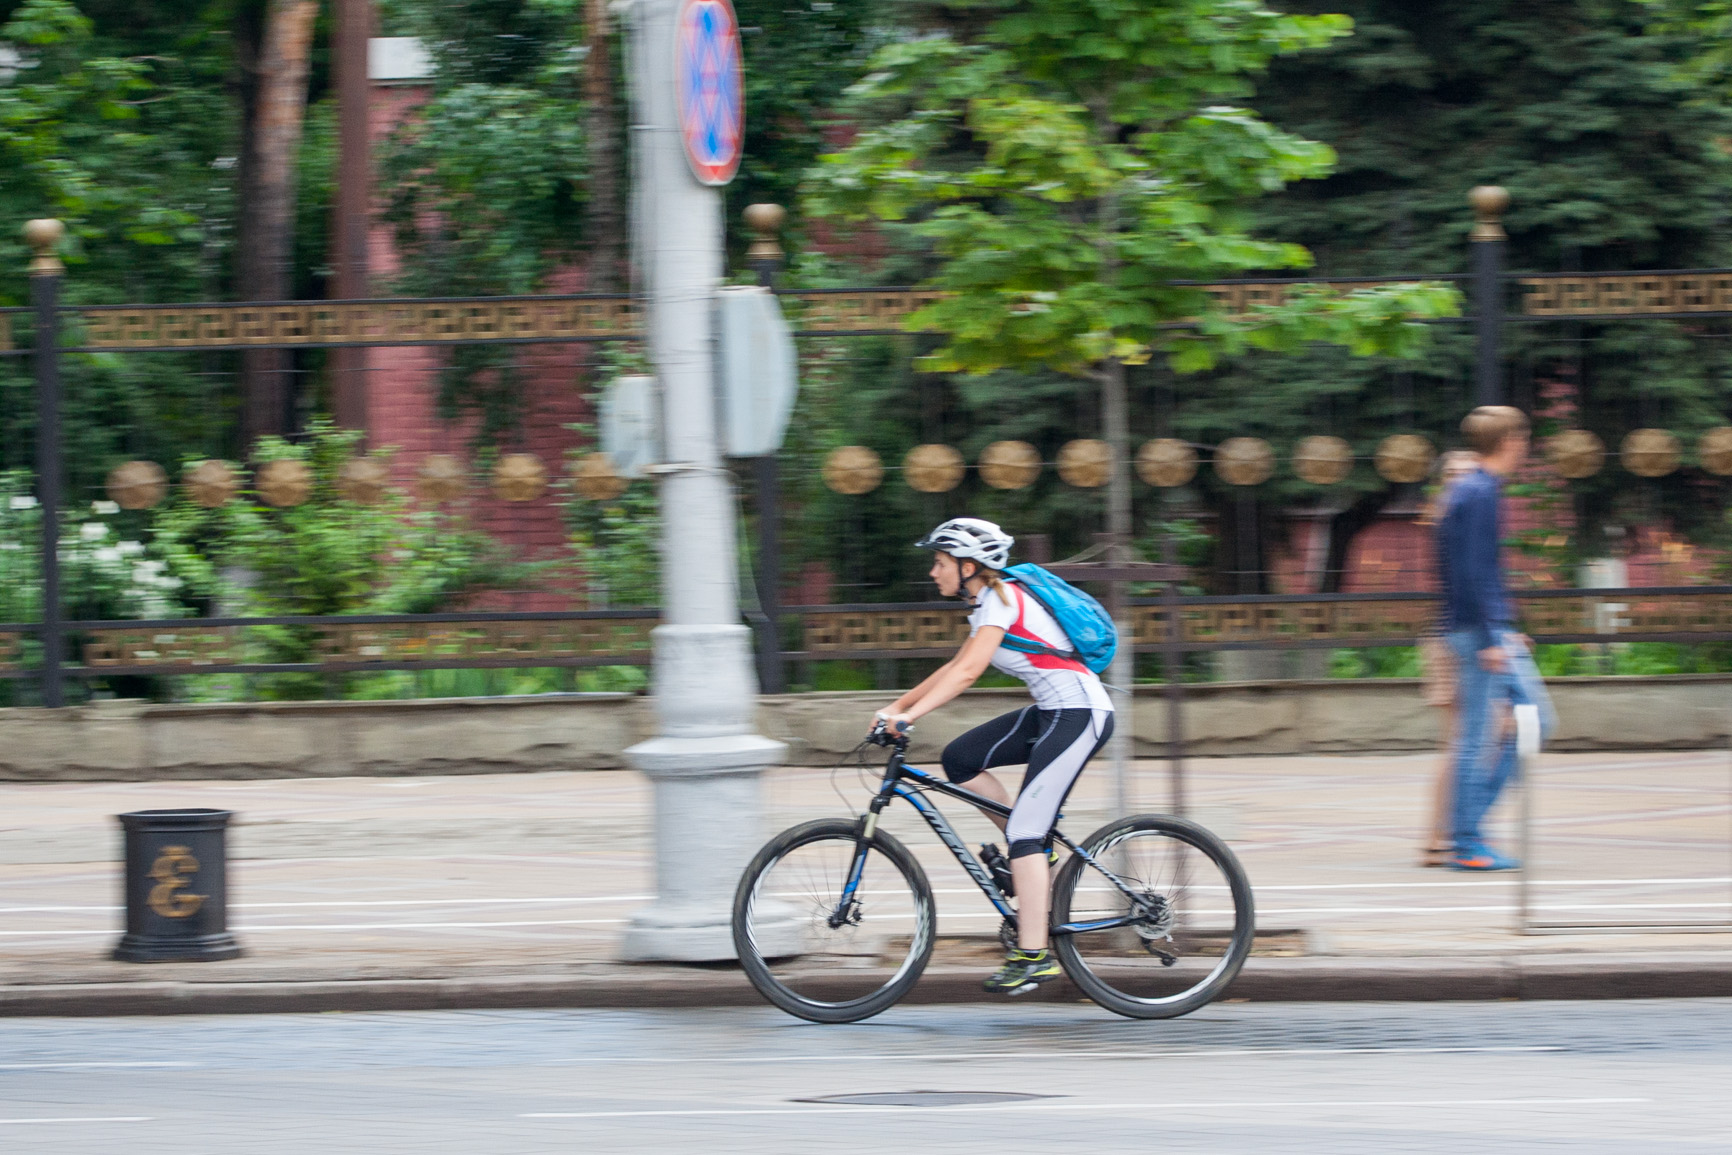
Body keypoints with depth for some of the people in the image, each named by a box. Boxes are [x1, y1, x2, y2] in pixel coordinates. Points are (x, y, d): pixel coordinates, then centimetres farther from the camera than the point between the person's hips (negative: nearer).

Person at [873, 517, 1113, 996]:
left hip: (1079, 714, -10)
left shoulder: (1001, 601, -14)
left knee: (1025, 830, -14)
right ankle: (1038, 857, 13)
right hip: (1054, 710, 10)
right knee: (959, 759, 5)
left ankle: (1034, 955, -15)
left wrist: (909, 715, -30)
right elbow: (955, 667, 20)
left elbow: (967, 672, -25)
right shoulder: (990, 602, 16)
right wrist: (897, 705, 14)